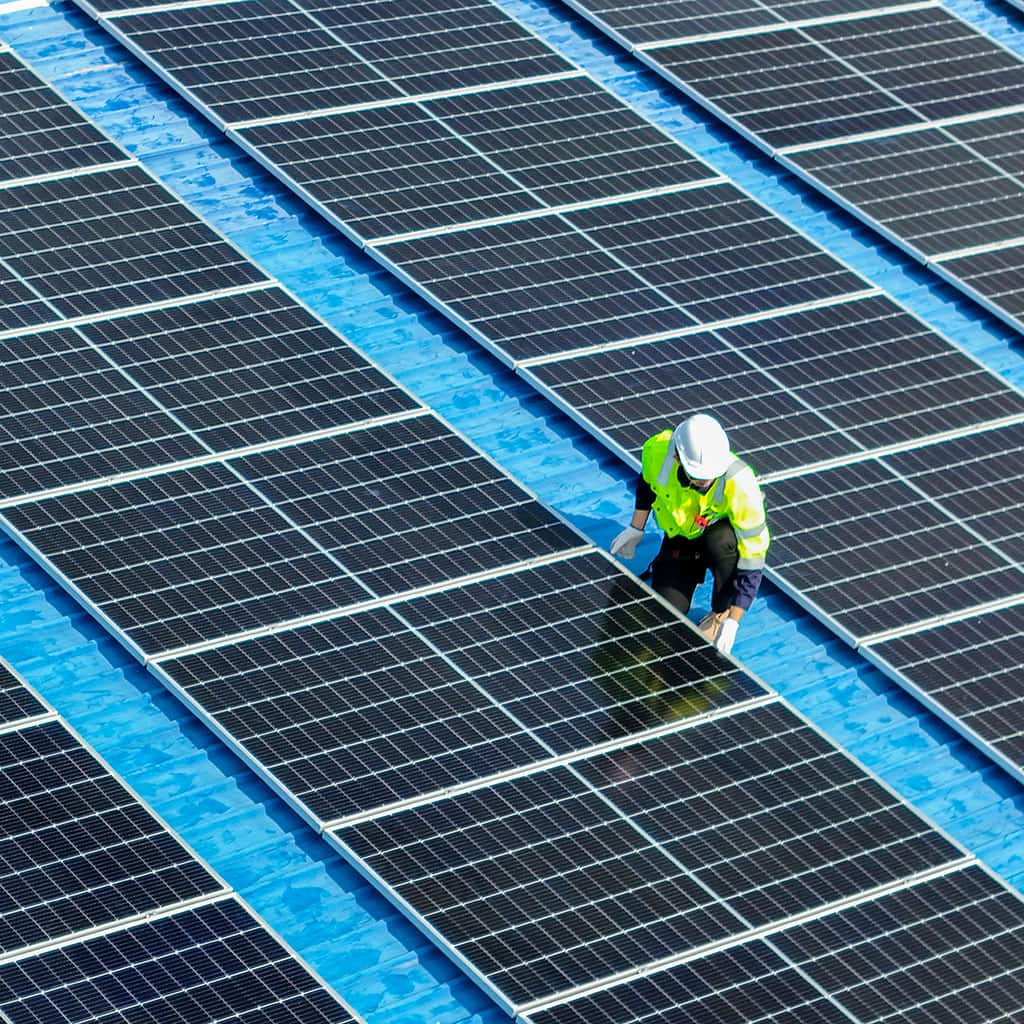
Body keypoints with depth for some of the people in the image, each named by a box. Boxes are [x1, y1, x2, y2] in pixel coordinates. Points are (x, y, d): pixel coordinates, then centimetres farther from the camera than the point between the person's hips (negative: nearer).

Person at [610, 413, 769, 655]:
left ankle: (722, 612, -12)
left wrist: (732, 622, -34)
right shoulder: (658, 451, -28)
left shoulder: (739, 483, -37)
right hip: (681, 539, 3)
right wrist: (635, 530, 5)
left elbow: (753, 554, -32)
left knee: (721, 540, -40)